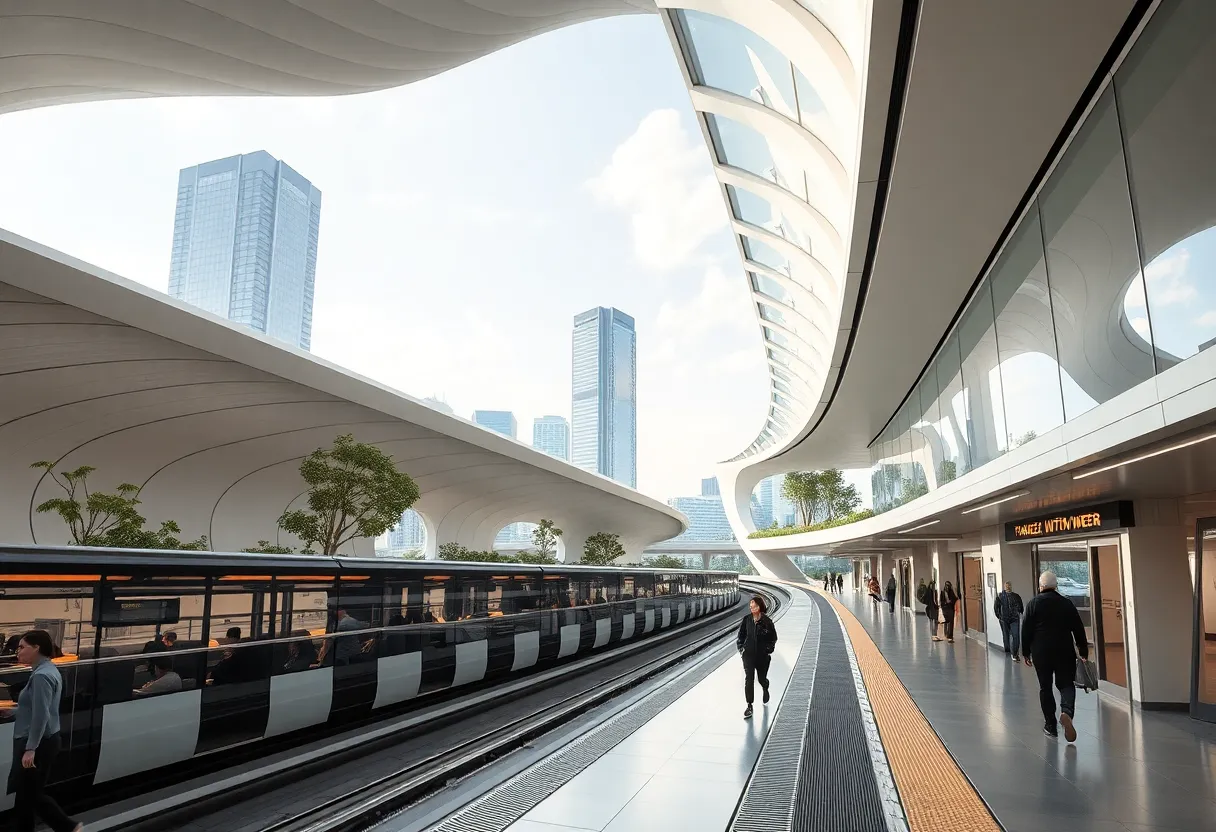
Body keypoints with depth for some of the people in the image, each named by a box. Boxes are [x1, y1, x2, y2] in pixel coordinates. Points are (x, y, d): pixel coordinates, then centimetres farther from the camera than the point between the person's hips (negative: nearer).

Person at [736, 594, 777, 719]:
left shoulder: (767, 621, -9)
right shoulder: (746, 619, -3)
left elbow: (773, 637, 3)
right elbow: (741, 635, 8)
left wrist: (769, 649, -4)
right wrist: (741, 648, -1)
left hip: (763, 655, -1)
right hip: (748, 654, 1)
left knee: (762, 678, 15)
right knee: (749, 679, -8)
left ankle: (765, 690, 51)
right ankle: (749, 706, 0)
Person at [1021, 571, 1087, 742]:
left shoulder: (1033, 604, -3)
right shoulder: (1067, 603, 3)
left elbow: (1026, 630, -3)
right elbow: (1079, 630, 4)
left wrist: (1026, 653, 6)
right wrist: (1084, 652, 12)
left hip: (1041, 652, -1)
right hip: (1065, 652, 1)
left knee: (1045, 687, 9)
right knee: (1066, 684, 8)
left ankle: (1050, 725, 10)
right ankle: (1067, 712, -20)